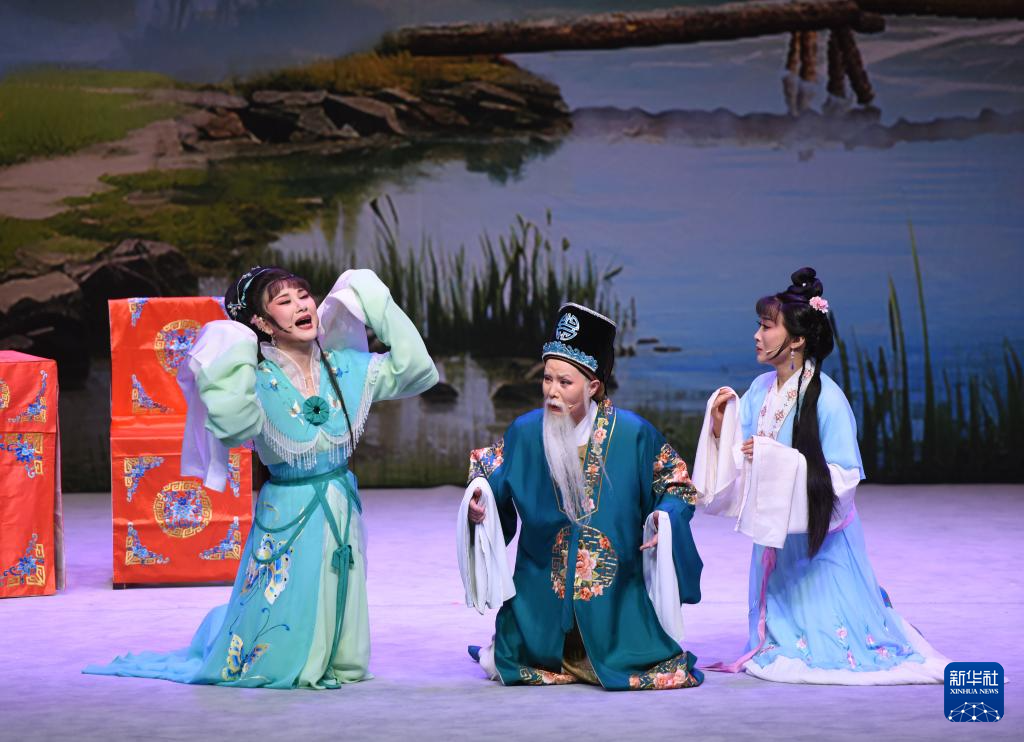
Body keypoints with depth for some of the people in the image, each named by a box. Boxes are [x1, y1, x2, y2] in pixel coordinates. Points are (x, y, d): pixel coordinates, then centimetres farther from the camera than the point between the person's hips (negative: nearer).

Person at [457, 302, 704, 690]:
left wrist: (665, 517, -20)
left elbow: (677, 487, 0)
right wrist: (478, 502, -13)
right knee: (508, 670, -4)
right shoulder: (525, 432, -6)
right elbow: (490, 481, 9)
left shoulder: (632, 433, -11)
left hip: (618, 590, -1)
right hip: (541, 594, 1)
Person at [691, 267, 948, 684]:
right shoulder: (759, 391, 1)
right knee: (784, 634, 16)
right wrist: (720, 426, -12)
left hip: (821, 539, -6)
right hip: (774, 537, 6)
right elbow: (740, 462, 6)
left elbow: (843, 477, -22)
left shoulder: (826, 399, -20)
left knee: (825, 642, 4)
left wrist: (775, 458, -28)